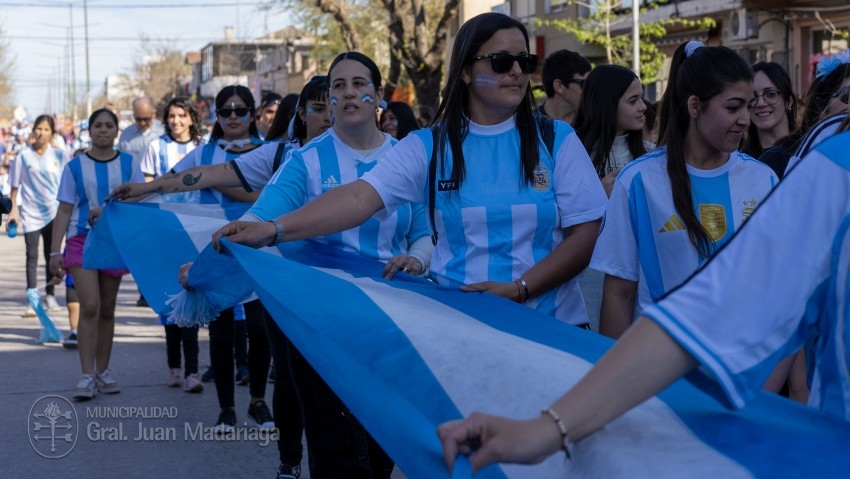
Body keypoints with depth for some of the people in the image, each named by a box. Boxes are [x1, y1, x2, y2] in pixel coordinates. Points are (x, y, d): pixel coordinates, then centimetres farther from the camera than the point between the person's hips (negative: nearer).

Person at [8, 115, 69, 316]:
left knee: (51, 256, 9)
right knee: (32, 257, -4)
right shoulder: (23, 156, -2)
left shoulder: (60, 155, 1)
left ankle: (50, 295, 23)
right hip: (30, 213, -1)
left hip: (54, 212, 1)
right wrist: (14, 210, -2)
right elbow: (15, 186, 3)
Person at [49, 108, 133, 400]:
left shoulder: (128, 164, 4)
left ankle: (103, 371, 19)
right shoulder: (75, 167, 2)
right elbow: (64, 211, 2)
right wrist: (55, 251, -5)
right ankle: (87, 375, -13)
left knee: (107, 309, 9)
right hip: (82, 240, -2)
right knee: (89, 306, -14)